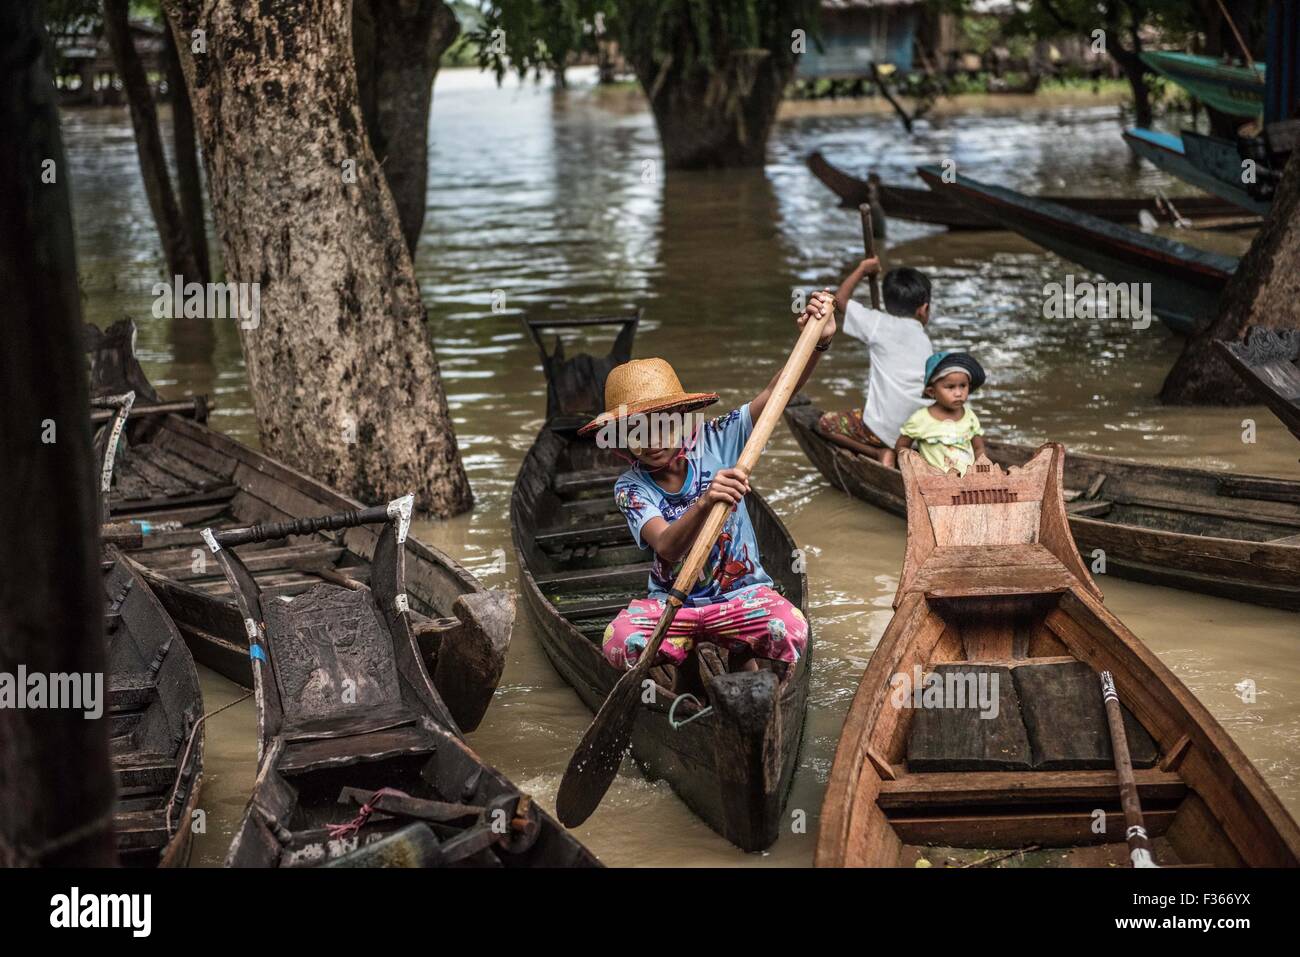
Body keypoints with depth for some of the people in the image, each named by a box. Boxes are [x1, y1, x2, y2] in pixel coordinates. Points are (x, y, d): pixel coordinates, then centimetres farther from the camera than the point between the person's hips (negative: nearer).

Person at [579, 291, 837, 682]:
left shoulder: (717, 441, -6)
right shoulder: (631, 488, -8)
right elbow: (666, 547, -27)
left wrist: (819, 342, -34)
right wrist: (704, 504, -48)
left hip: (739, 593, 0)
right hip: (671, 601, 0)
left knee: (790, 630, -33)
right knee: (619, 642, -32)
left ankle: (740, 655, 5)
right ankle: (685, 665, 4)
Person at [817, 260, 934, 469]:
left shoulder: (880, 324, -1)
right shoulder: (926, 341, 13)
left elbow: (840, 300, 4)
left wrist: (862, 269, 17)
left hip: (884, 428, -6)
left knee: (826, 423, 8)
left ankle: (881, 453, -4)